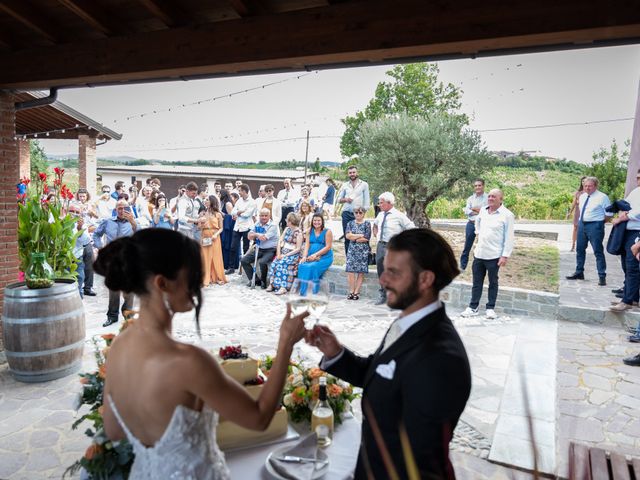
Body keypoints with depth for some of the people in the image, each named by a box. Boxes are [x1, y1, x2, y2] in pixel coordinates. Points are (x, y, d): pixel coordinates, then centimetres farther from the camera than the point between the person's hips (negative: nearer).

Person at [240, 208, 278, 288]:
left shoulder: (273, 225, -10)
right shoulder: (257, 224, 10)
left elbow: (264, 238, -21)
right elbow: (249, 237, 3)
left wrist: (255, 234, -5)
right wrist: (256, 234, -17)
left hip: (270, 250, -7)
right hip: (258, 249, 7)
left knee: (262, 262, -33)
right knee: (244, 261, -6)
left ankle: (263, 281, -6)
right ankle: (255, 280, 5)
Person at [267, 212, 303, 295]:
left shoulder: (298, 232, -9)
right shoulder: (287, 229, 12)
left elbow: (298, 249, -12)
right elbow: (280, 241, 9)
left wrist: (286, 255, -16)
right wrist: (279, 253, -5)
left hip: (293, 254, -6)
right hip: (283, 252, 6)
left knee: (282, 264, -30)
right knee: (274, 263, -19)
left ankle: (283, 287, -32)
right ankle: (272, 284, -18)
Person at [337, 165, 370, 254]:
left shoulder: (364, 184, 5)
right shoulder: (345, 185, 13)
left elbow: (366, 200, 2)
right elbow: (339, 199, 16)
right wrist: (345, 199, -6)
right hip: (346, 213, 3)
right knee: (347, 237, 4)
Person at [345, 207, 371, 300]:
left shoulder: (367, 224, 2)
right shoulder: (350, 223, 11)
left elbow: (367, 238, -10)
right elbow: (347, 235, -5)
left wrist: (354, 237, -5)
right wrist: (361, 235, -10)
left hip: (363, 250, -2)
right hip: (352, 250, 2)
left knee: (361, 272, -1)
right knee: (350, 271, -6)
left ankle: (356, 292, 6)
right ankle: (351, 291, 4)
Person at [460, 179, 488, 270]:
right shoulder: (470, 198, 9)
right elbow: (466, 211, -4)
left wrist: (475, 209, -9)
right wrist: (480, 211, -13)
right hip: (471, 224, 3)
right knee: (467, 246, 8)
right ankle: (462, 265, 17)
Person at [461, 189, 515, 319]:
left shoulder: (507, 215, -10)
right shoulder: (483, 210, 7)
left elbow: (509, 238, -12)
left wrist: (505, 255, -16)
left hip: (493, 256, -5)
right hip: (479, 254, 5)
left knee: (493, 283, 9)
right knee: (477, 282, 10)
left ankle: (490, 308, 18)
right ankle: (473, 307, 17)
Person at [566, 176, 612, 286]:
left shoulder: (602, 197, -10)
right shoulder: (582, 196, 9)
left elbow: (609, 214, -9)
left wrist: (600, 222, -3)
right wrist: (581, 221, 11)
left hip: (595, 226, -7)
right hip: (582, 224, 7)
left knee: (598, 251, -2)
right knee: (580, 249, 14)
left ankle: (602, 276, 5)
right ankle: (579, 272, 27)